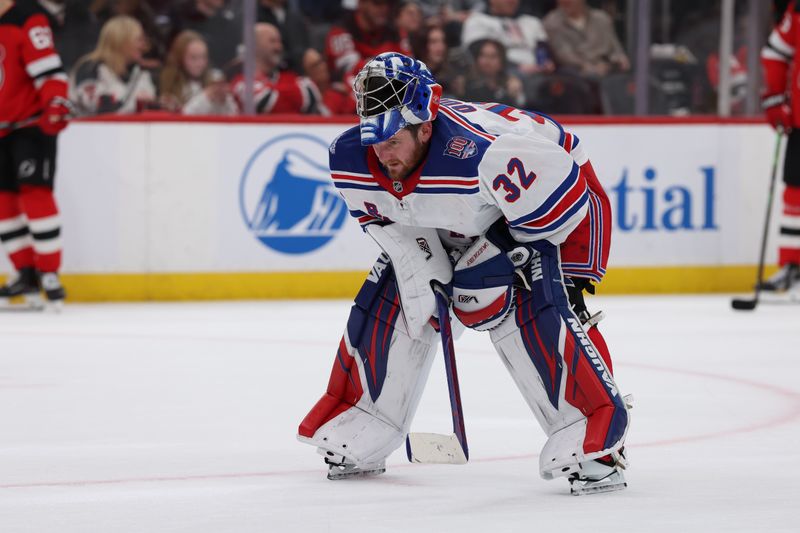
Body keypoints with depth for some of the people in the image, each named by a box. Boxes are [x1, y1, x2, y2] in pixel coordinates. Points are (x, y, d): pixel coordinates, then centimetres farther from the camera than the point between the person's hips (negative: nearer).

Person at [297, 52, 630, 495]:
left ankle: (592, 444, -21)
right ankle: (357, 438, 17)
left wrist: (501, 253, -24)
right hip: (434, 227, 6)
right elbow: (386, 221, -5)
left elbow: (562, 205, -32)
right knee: (383, 309, 0)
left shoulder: (482, 153, -44)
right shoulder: (352, 160, -23)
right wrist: (426, 274, -13)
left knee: (536, 314, -26)